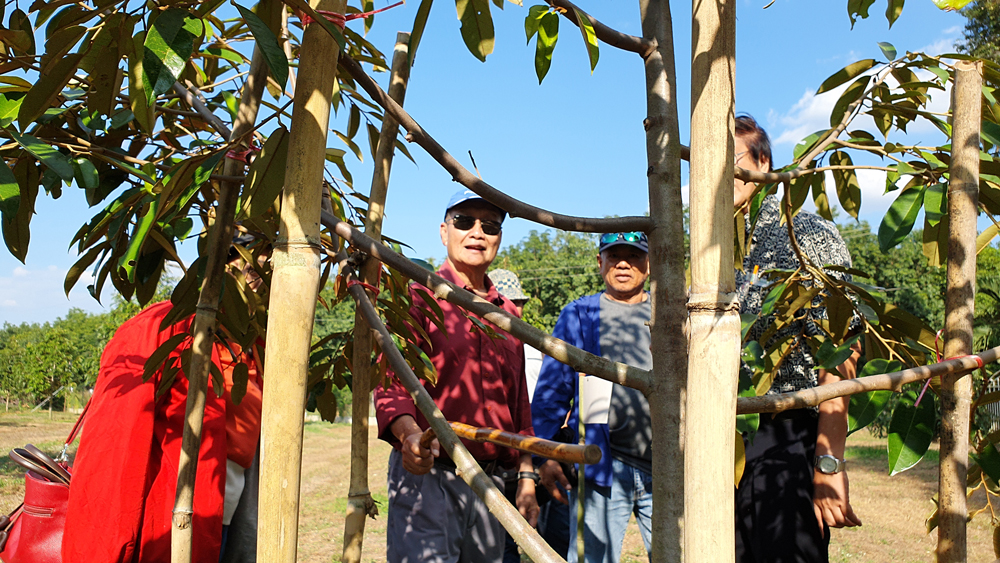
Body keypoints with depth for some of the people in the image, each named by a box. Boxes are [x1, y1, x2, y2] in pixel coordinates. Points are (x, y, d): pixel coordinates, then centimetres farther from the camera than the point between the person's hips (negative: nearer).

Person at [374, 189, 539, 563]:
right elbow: (390, 381, -11)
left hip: (490, 483, 6)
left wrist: (526, 476, 14)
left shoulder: (507, 314, 16)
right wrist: (409, 434, -30)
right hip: (427, 475, -5)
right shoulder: (418, 299, -1)